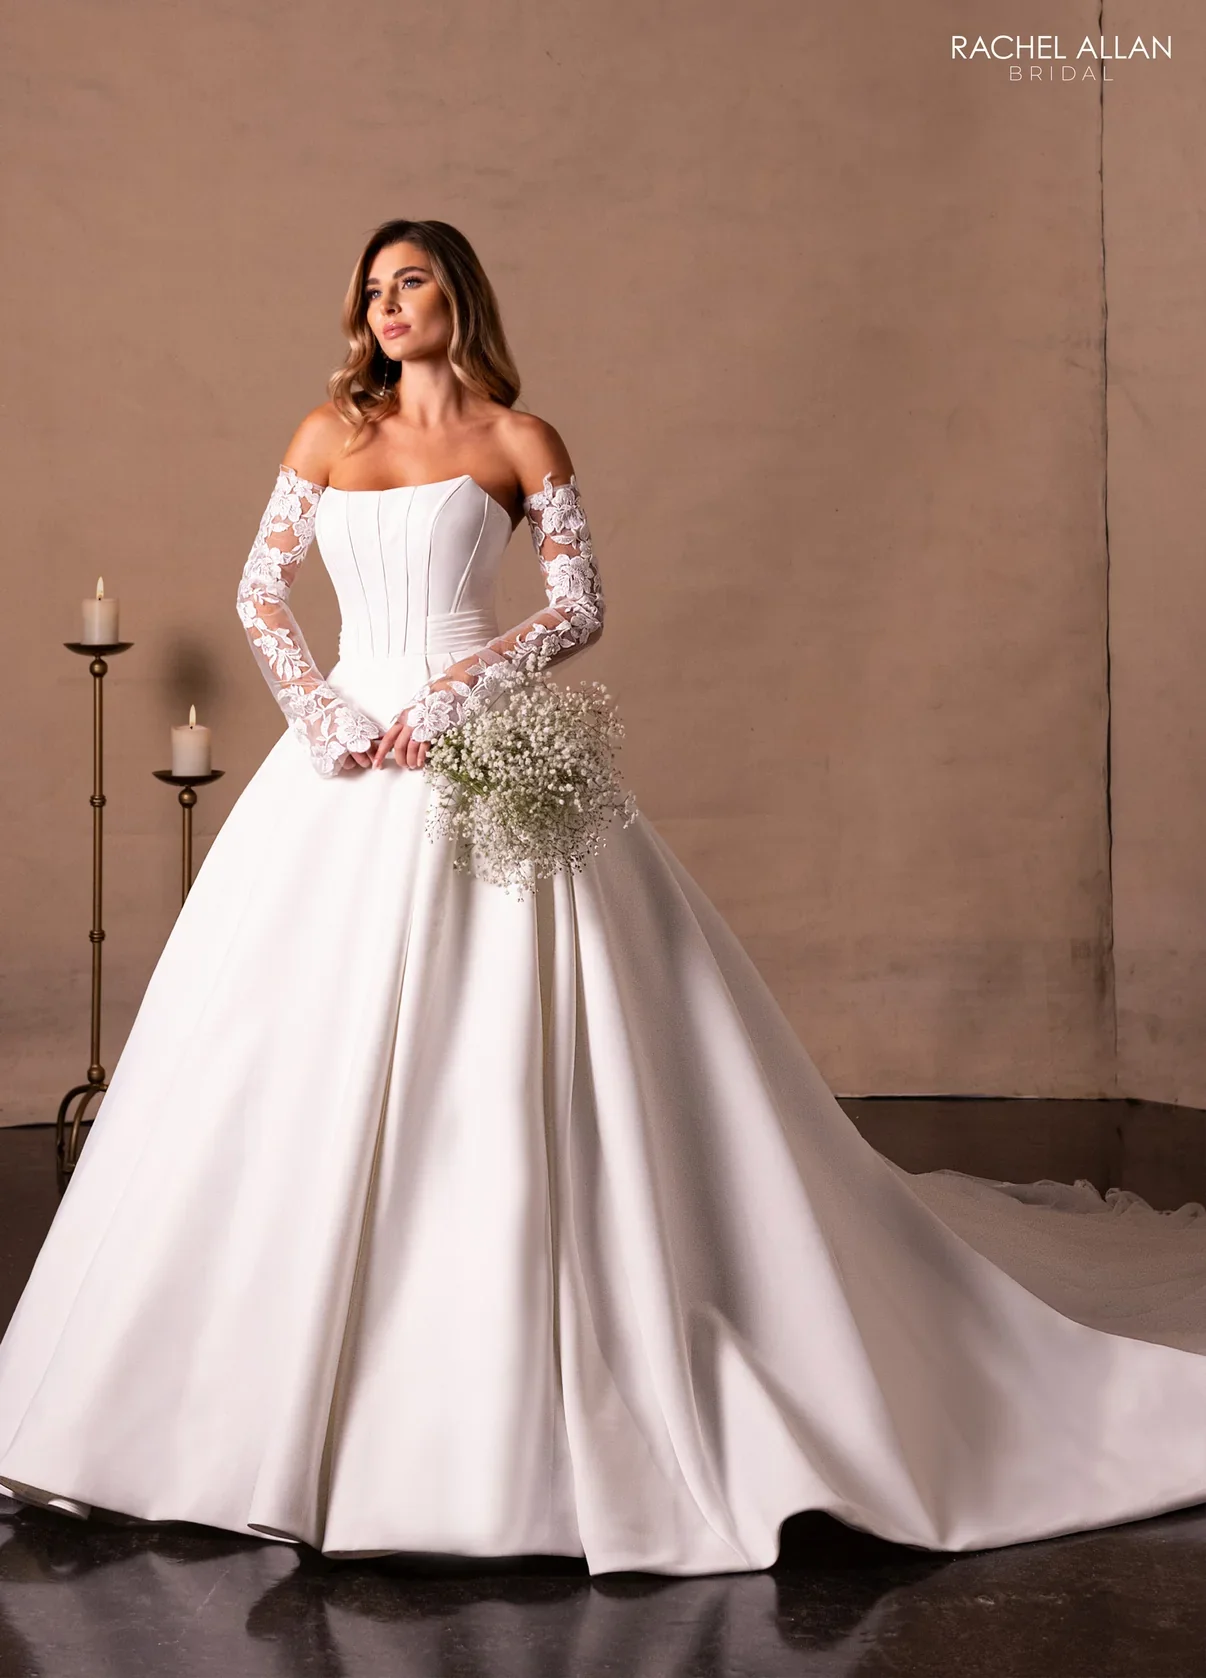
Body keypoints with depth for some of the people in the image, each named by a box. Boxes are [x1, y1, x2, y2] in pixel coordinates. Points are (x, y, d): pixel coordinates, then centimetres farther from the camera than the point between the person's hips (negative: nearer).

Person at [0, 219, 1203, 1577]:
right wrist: (324, 717, -4)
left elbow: (580, 605, -3)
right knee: (307, 1059, 5)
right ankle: (285, 1385, 19)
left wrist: (451, 693, -14)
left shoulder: (519, 439, 3)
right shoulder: (327, 434, 14)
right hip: (348, 772, 4)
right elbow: (260, 589, 11)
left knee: (509, 1062, -5)